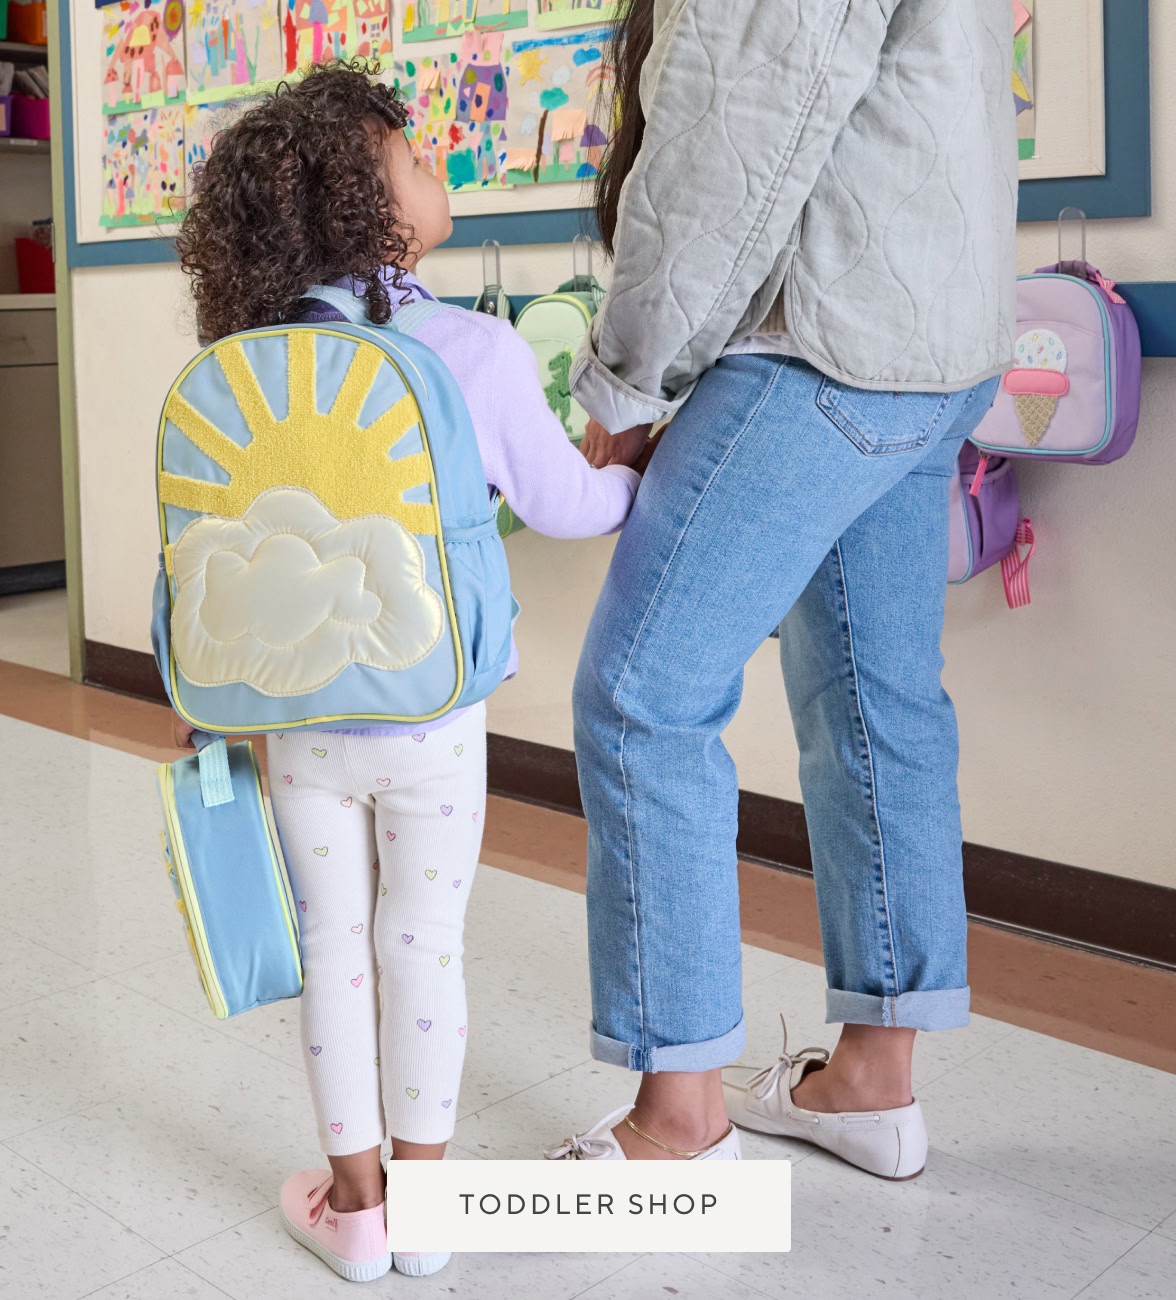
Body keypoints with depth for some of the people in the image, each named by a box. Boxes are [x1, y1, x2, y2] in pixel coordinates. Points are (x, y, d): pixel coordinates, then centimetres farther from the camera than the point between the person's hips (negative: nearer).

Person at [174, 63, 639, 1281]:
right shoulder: (479, 353, -13)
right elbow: (562, 504, -2)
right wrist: (641, 474, 19)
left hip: (300, 722, 2)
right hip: (435, 724, -2)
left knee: (334, 950, 14)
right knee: (423, 951, 12)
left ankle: (354, 1203, 28)